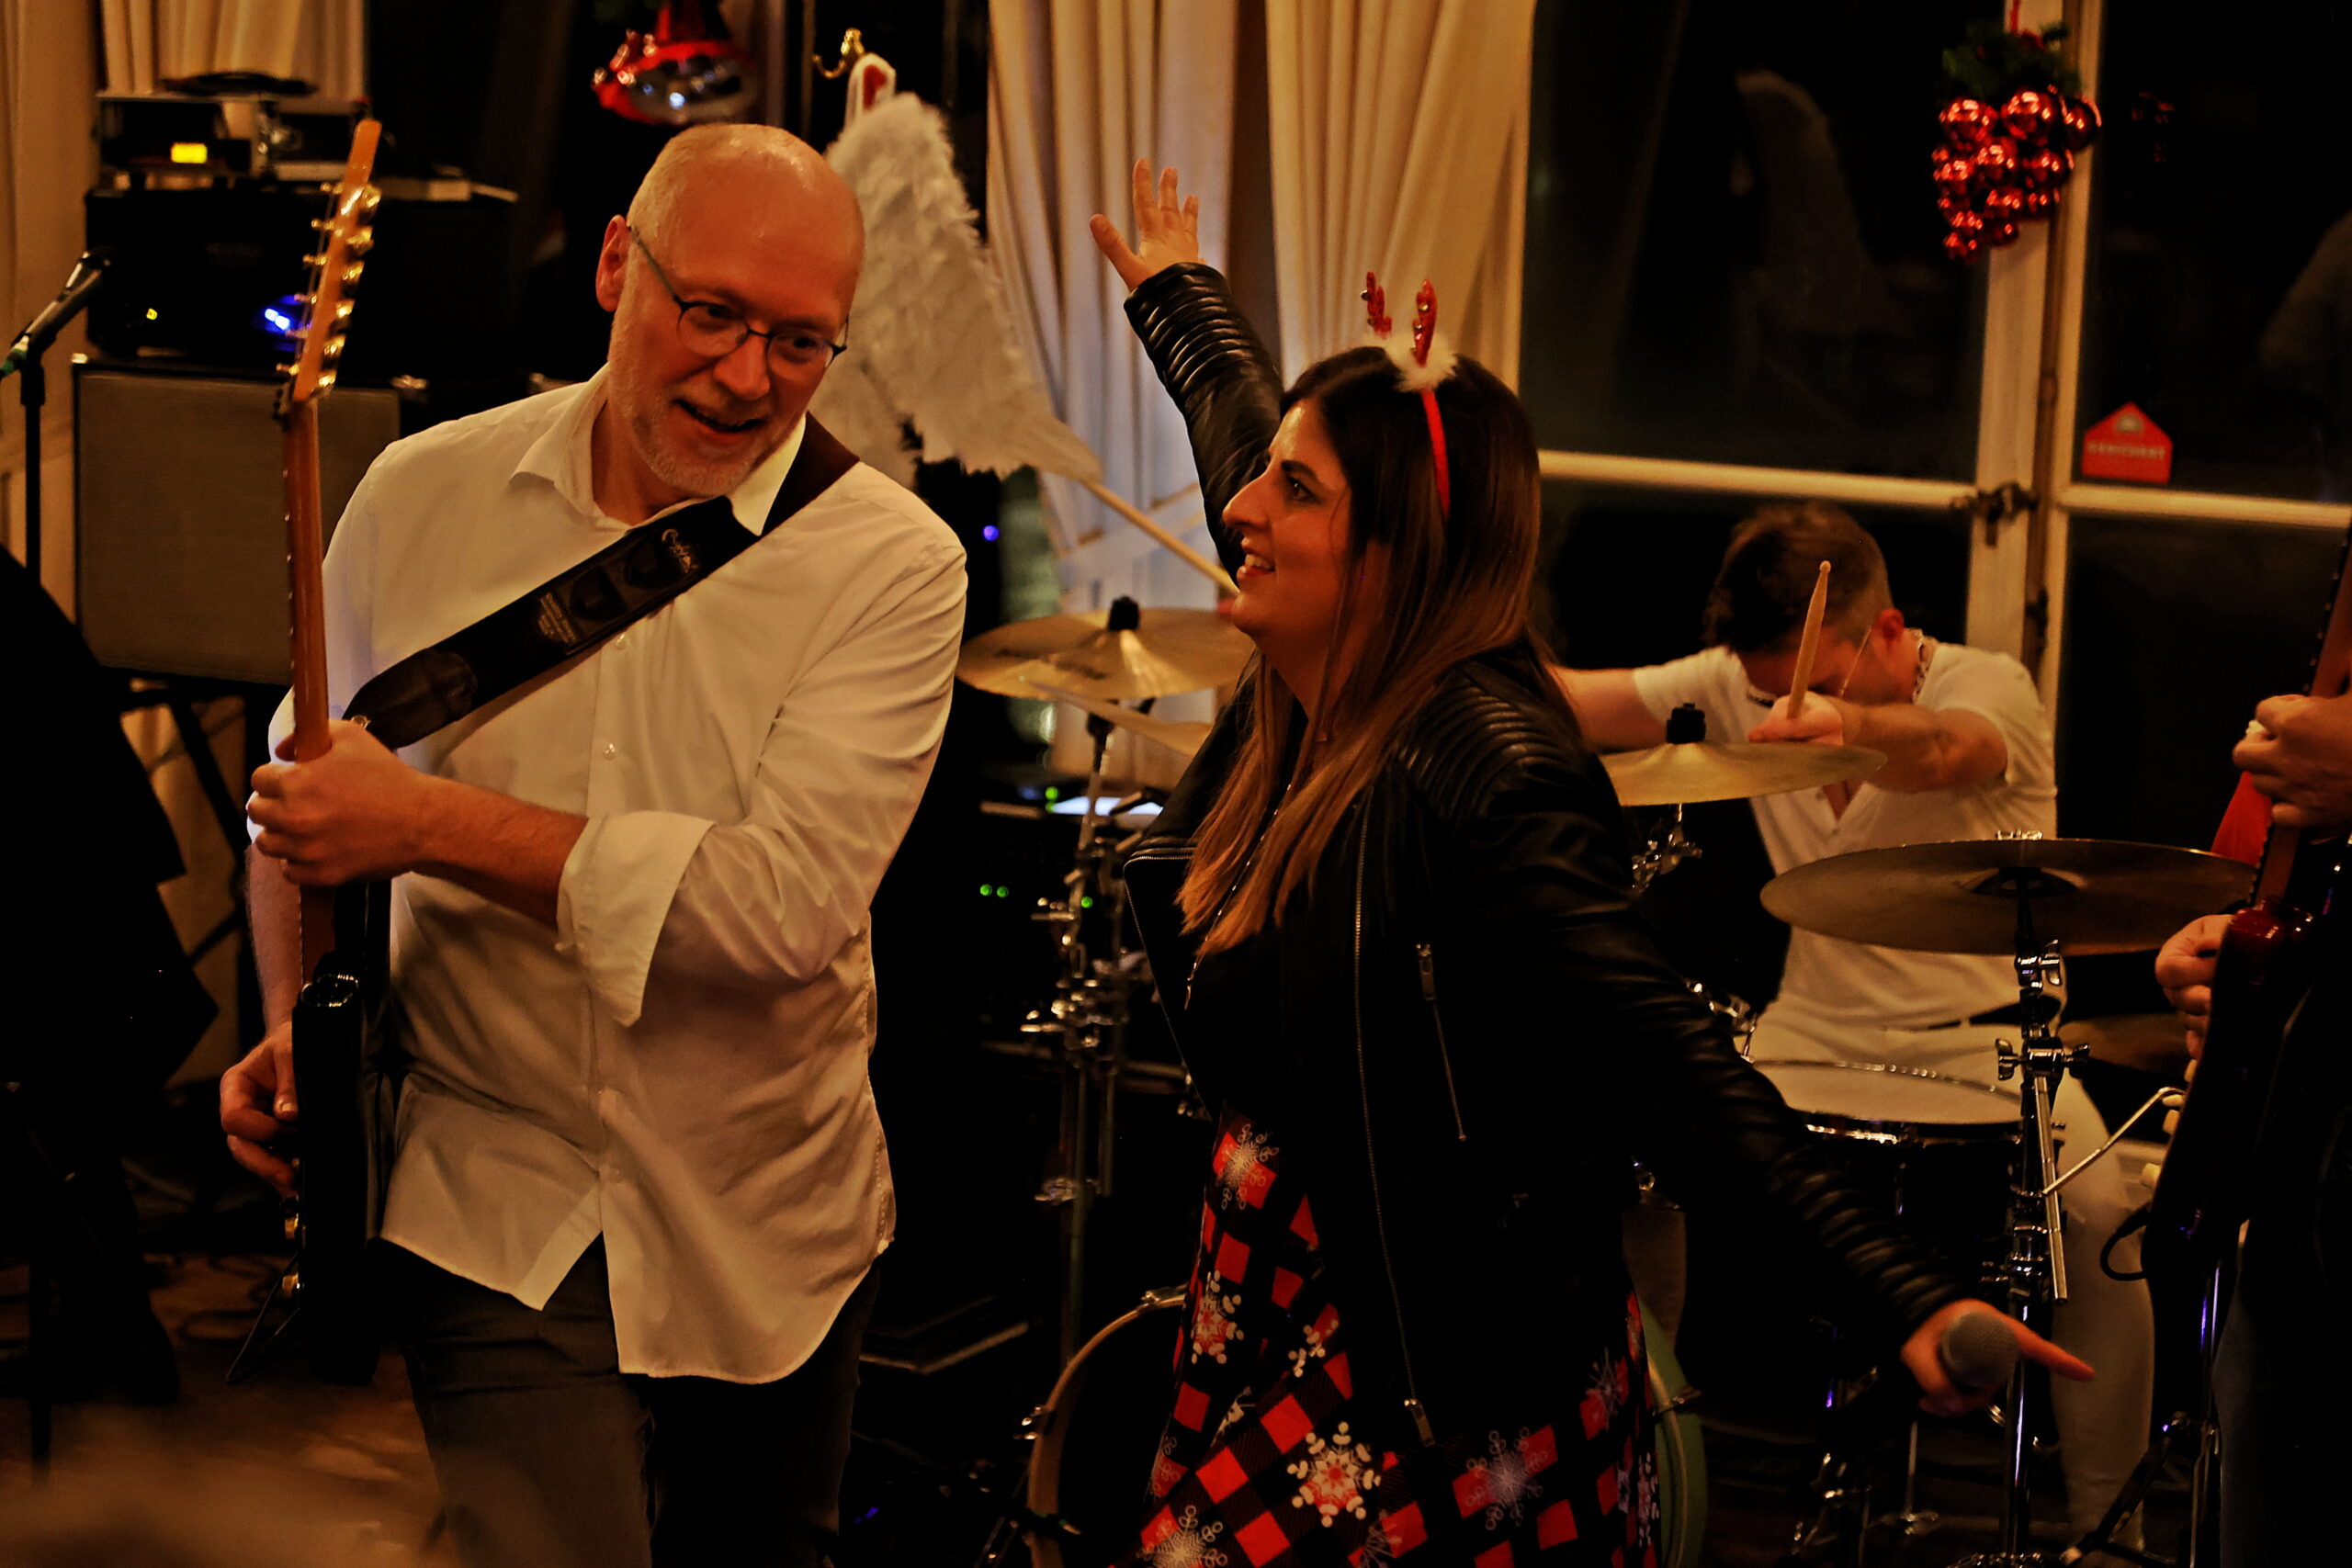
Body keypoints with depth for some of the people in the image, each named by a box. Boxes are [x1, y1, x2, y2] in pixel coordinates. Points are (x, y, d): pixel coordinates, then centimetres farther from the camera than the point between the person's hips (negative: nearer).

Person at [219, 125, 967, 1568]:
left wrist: (430, 822, -23)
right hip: (492, 1206, 0)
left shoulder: (893, 566, -12)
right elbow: (304, 784, 15)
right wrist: (297, 1025, -1)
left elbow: (789, 901, -24)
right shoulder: (423, 496, -2)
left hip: (768, 1229, 0)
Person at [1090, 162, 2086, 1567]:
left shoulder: (1476, 766, -24)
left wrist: (1900, 1292, -43)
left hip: (1436, 1400, -8)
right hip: (1289, 1335, 8)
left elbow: (1664, 1060, -33)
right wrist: (1180, 291, 40)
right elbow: (1243, 419, 22)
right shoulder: (1310, 705, 0)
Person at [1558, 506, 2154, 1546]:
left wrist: (1853, 727, -62)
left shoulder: (1988, 688, -15)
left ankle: (2108, 1524, -12)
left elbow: (1943, 752, -39)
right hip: (1817, 1037, 4)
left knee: (2095, 1210, -28)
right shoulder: (1738, 687, 0)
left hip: (1983, 1038, -4)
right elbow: (1577, 703, -9)